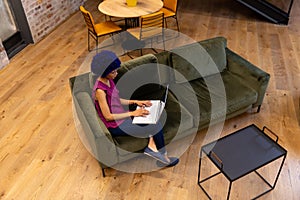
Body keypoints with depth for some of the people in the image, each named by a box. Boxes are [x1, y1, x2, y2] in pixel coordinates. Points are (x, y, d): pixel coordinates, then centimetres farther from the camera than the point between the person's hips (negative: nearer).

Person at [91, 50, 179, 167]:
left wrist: (135, 102, 1)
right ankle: (164, 157, 14)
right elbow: (108, 116, -22)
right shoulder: (100, 90, -25)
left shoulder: (109, 81, 1)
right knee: (157, 127, -6)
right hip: (117, 127, -9)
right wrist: (132, 113, -19)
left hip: (123, 118, 9)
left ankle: (151, 146, 0)